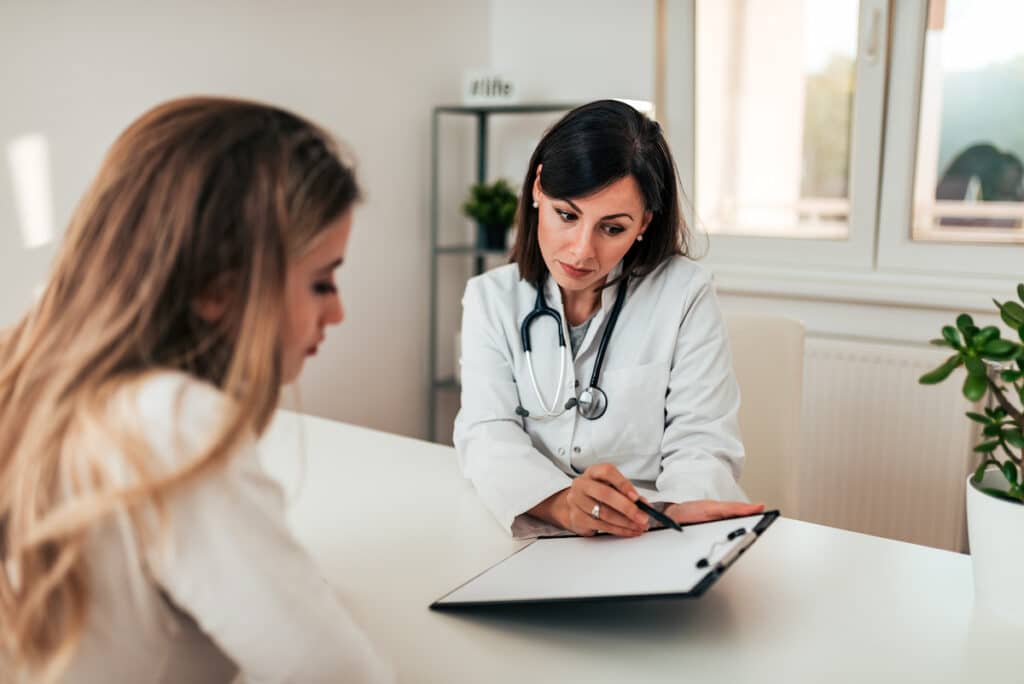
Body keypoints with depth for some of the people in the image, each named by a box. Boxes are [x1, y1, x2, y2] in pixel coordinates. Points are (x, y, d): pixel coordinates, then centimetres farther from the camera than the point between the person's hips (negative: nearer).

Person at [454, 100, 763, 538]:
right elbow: (487, 433, -10)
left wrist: (681, 506, -30)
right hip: (526, 538, 1)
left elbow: (700, 440, -6)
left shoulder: (685, 293, -2)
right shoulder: (490, 298, 2)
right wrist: (561, 502, -31)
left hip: (655, 546, 0)